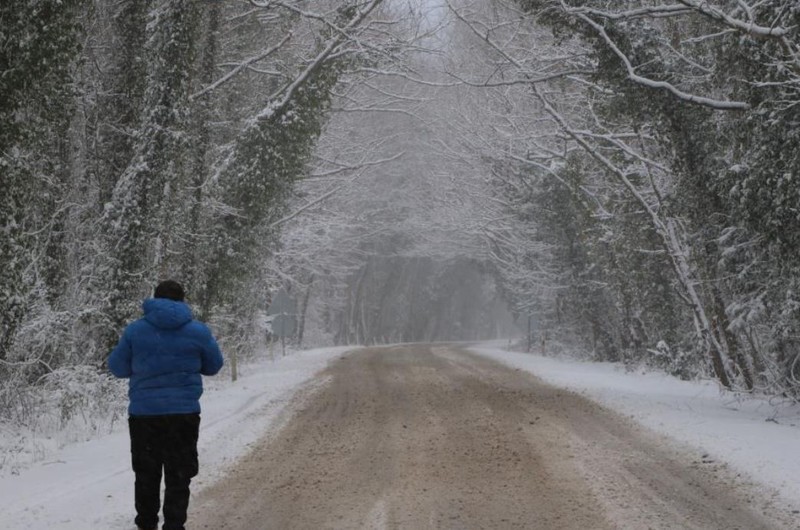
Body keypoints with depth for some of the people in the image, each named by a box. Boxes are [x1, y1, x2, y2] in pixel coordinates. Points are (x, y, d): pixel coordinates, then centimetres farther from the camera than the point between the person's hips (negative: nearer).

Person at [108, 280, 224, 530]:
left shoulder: (135, 330, -3)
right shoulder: (198, 331, -2)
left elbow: (117, 367, 6)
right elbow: (213, 366, 11)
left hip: (143, 413, 1)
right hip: (184, 413, -1)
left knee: (146, 474, 17)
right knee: (179, 476, 7)